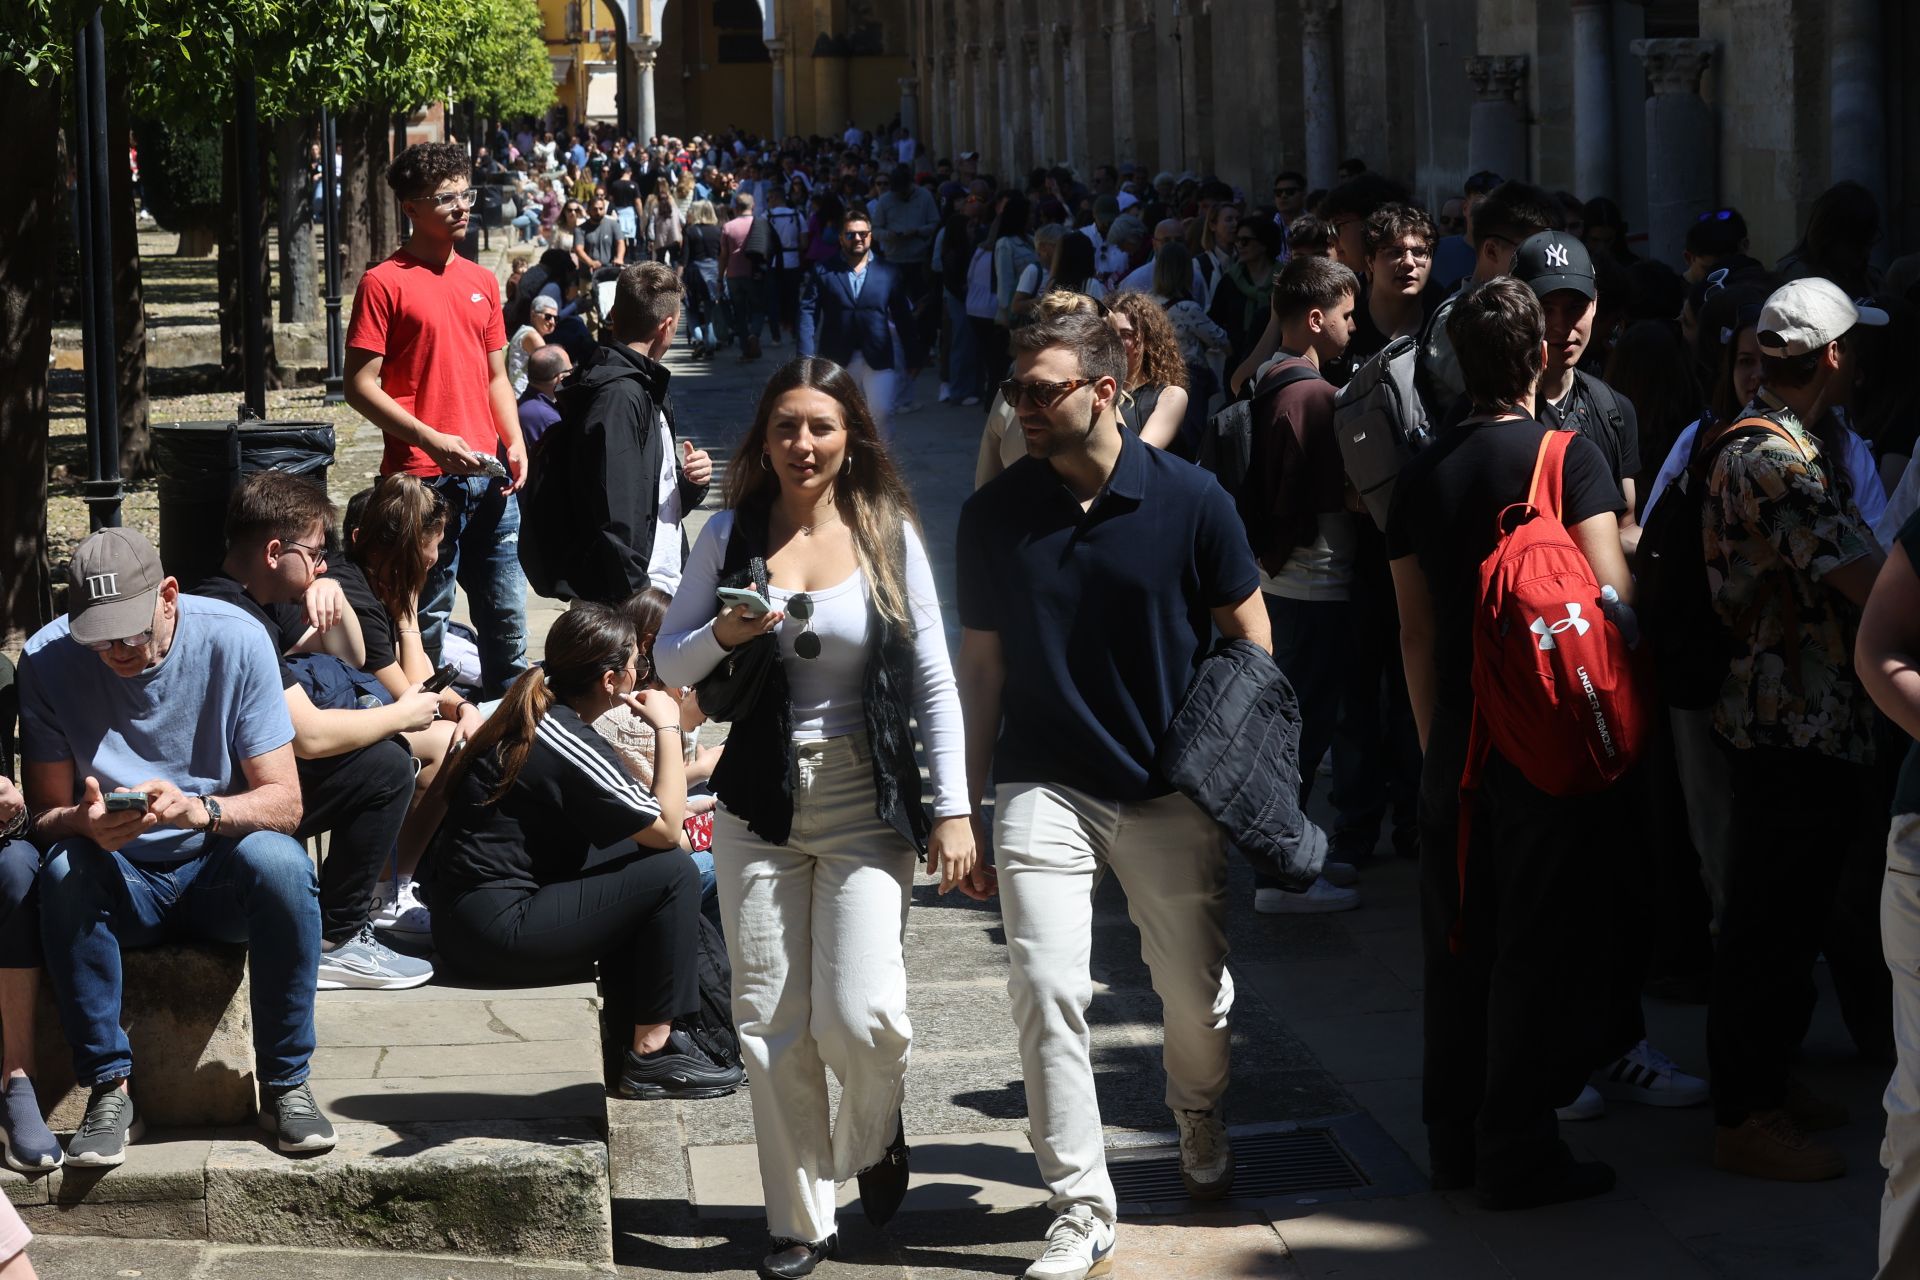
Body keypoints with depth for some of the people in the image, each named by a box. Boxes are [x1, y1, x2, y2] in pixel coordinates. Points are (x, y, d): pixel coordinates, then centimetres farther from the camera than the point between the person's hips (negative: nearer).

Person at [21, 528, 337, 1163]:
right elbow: (45, 813, -7)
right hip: (122, 885, 1)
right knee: (63, 870, -31)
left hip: (222, 872, -1)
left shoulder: (234, 640, -13)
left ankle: (285, 1082, -18)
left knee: (279, 861, -33)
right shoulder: (47, 659, -10)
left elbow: (284, 801, -14)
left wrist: (200, 811, -35)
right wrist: (85, 822, -32)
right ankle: (110, 1088, -21)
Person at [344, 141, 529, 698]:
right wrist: (433, 441, -18)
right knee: (427, 622, -1)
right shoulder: (384, 283, -5)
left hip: (490, 476, 6)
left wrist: (514, 444, 4)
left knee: (506, 617, 11)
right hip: (423, 479, -6)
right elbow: (361, 386, -9)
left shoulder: (482, 282, 15)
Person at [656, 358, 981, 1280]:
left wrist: (955, 809, -4)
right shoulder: (732, 535, 2)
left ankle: (871, 1135, 22)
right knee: (770, 1023, 3)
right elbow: (669, 663, 7)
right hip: (759, 804, 2)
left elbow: (934, 681, 1)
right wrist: (724, 633, -14)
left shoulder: (889, 535, -1)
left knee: (861, 1017, -12)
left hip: (865, 804, -2)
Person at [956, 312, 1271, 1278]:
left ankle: (1198, 1117, 43)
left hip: (1173, 794, 0)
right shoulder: (993, 513, -2)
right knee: (1046, 991, -11)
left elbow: (1248, 637, 2)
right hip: (1044, 790, 1)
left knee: (1197, 995, 10)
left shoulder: (1189, 501, -7)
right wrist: (968, 801, 5)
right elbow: (982, 662, 6)